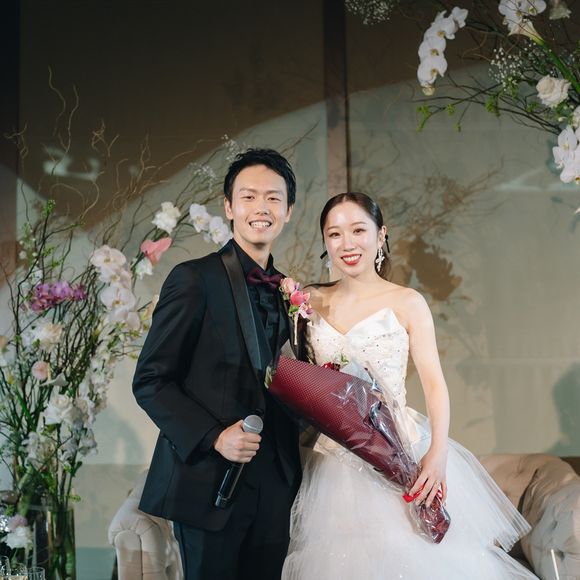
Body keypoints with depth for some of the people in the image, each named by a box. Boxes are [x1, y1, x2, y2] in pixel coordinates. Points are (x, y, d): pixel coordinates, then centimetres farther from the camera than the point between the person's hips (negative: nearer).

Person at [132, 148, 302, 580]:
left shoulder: (287, 292, 12)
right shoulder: (195, 279, -6)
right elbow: (150, 382, -8)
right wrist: (213, 437, -18)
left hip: (275, 488, 6)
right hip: (210, 480, -5)